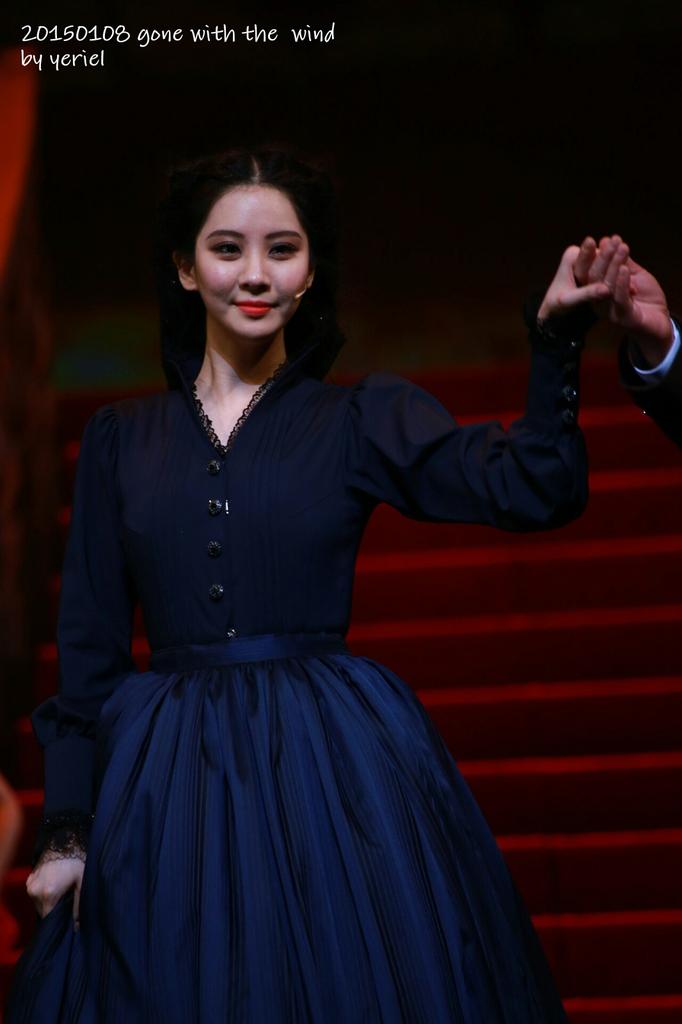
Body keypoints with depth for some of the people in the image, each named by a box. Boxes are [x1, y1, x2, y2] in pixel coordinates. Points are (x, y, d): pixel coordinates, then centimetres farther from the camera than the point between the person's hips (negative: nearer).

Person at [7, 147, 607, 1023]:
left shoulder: (362, 417, 5)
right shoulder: (121, 437, 10)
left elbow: (532, 489, -9)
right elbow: (88, 644, 9)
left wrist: (557, 337, -22)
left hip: (338, 775, -1)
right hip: (169, 786, 2)